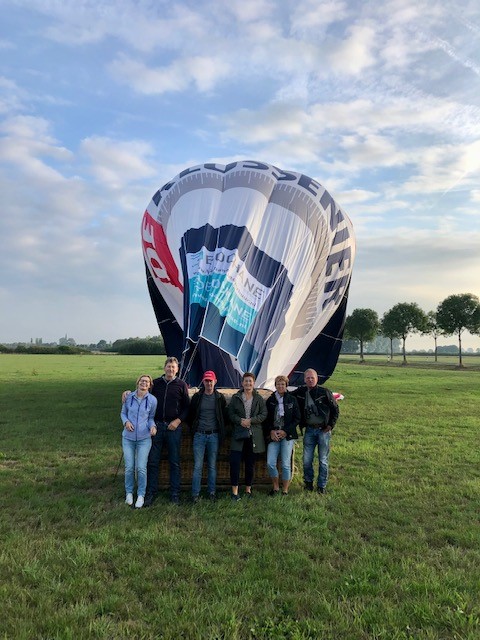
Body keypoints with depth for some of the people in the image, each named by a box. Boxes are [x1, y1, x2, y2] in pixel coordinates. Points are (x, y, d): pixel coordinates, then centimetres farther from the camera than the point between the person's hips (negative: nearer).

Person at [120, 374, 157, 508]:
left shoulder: (152, 400, -4)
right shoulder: (129, 397, -2)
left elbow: (151, 417, 6)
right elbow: (123, 413, 11)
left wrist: (152, 426, -13)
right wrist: (126, 421, -9)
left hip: (144, 438, -1)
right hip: (128, 438, 1)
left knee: (141, 468, -4)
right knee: (129, 467, 5)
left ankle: (141, 495, 13)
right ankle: (129, 492, 26)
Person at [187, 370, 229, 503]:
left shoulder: (220, 397, 2)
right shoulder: (197, 397, 2)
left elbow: (225, 416, 10)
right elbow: (190, 415, 11)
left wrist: (221, 429, 8)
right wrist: (194, 428, 9)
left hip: (214, 435, 0)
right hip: (199, 435, 0)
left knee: (212, 466, 8)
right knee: (197, 466, -1)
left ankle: (212, 492, 19)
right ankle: (195, 494, 6)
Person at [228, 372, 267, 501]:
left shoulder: (259, 398, 4)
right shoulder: (235, 397, 5)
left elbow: (264, 414, -2)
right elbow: (230, 413, 2)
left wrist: (250, 420, -14)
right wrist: (240, 421, -14)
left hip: (253, 435, 1)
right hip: (238, 434, -1)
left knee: (250, 463, 9)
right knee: (234, 461, -9)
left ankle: (248, 489, 23)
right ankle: (234, 491, 0)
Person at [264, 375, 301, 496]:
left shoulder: (292, 400, 2)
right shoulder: (270, 400, 6)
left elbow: (297, 419, 1)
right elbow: (266, 419, 10)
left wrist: (285, 431, -7)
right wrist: (271, 431, -6)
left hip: (287, 435, -2)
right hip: (273, 435, 2)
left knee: (286, 464, -1)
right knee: (270, 463, -4)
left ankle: (285, 490, 16)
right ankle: (275, 487, 18)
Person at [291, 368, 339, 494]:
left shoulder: (324, 392, -7)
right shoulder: (300, 392, 1)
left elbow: (335, 409, 0)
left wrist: (330, 425, -5)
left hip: (323, 430, -2)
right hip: (309, 430, 2)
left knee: (323, 460, 6)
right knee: (306, 460, 5)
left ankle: (322, 485, 20)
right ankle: (308, 482, 26)